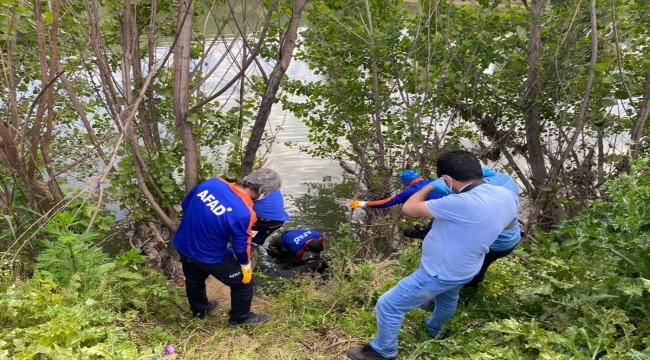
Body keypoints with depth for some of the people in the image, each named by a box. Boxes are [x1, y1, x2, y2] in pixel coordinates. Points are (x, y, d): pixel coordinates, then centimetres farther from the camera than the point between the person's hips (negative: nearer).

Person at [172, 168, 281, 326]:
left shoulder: (212, 182, -13)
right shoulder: (243, 213, -30)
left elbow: (185, 205, 2)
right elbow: (241, 245, -17)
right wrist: (246, 265, 3)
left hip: (184, 245, 7)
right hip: (210, 256, -6)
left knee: (194, 280, 32)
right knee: (243, 280, 16)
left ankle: (199, 310, 58)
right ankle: (240, 318, 35)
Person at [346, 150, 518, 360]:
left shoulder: (462, 203, -38)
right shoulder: (506, 196, -13)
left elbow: (409, 208, -26)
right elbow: (506, 224, 12)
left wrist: (430, 186, -9)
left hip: (438, 274, -8)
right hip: (464, 270, 8)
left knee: (388, 305, 6)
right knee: (447, 297, 38)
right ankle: (436, 330, 65)